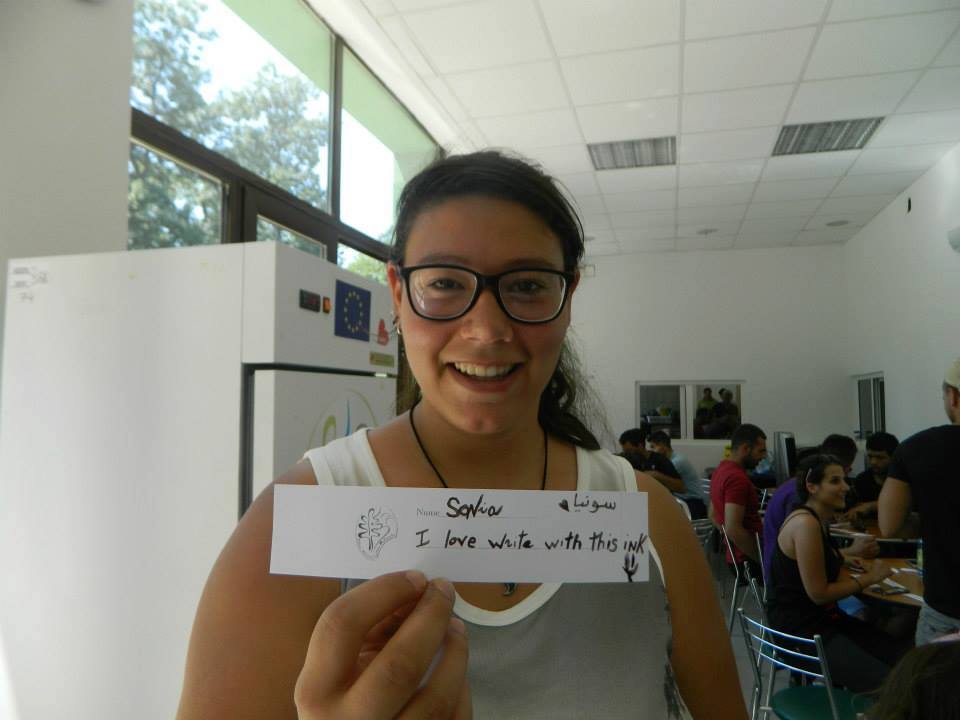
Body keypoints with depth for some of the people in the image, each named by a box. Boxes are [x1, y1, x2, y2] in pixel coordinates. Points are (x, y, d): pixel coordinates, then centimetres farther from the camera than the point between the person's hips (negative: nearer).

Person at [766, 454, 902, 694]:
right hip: (799, 629, -9)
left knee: (895, 655, 0)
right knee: (885, 684, -14)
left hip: (822, 618, 9)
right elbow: (818, 593, -19)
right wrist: (869, 577, -9)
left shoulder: (818, 520, 10)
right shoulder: (806, 524, -20)